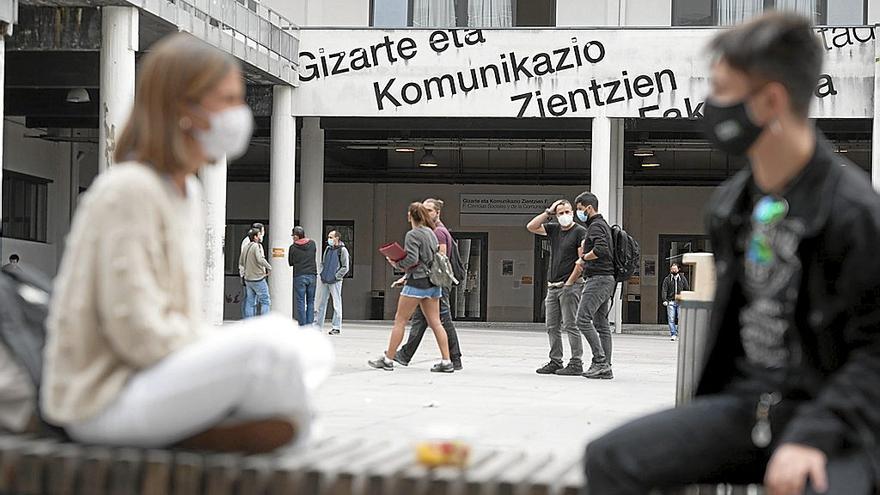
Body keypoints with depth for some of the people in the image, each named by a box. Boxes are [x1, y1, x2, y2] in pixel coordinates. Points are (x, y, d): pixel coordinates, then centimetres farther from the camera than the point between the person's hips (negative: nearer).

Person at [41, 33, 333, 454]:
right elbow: (139, 332, -22)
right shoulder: (128, 189, -16)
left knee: (314, 349, 5)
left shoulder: (187, 191, 13)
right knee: (268, 340, -29)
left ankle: (197, 433, -8)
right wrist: (231, 354, -14)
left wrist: (218, 346, -2)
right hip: (104, 401, -10)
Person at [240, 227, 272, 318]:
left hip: (248, 279, 8)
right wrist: (269, 268, -15)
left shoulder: (246, 247, 10)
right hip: (258, 279, -8)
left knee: (251, 303, 10)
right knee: (265, 301, -1)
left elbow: (241, 262, 17)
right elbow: (260, 260, -28)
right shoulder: (257, 246, -14)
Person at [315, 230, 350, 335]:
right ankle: (317, 325, 15)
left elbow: (345, 267, -8)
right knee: (321, 303, 9)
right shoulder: (328, 249, 13)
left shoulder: (342, 250, -6)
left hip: (335, 282, -6)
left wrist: (336, 277, -11)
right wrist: (322, 273, 8)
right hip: (324, 281, 7)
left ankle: (336, 327, 3)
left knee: (337, 304, -1)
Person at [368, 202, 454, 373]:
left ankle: (388, 359, 4)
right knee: (435, 322, 5)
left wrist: (397, 264, -4)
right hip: (432, 282, 7)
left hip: (417, 281, -7)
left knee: (400, 320, 0)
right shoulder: (431, 233, 14)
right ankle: (446, 361, -1)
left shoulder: (413, 234, -10)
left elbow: (412, 259, -21)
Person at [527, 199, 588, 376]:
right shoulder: (554, 229, 13)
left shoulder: (580, 232, -6)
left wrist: (569, 282, -13)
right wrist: (548, 212, 4)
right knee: (552, 327, 8)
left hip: (570, 286, -7)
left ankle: (576, 363, -5)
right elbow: (531, 227, 10)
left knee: (570, 326, -8)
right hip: (553, 286, 7)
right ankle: (555, 362, 14)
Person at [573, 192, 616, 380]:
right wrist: (583, 259, 13)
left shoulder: (596, 226, -10)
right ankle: (606, 368, 6)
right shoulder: (604, 225, 22)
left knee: (583, 319, -13)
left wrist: (584, 257, -11)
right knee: (602, 323, 7)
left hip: (598, 278, -10)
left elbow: (601, 249, -26)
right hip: (607, 279, 10)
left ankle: (600, 361, -16)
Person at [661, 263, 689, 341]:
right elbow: (664, 290, 2)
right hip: (670, 302, 0)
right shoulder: (667, 279, 7)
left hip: (680, 302, 0)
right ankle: (673, 334, 1)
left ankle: (678, 333, 1)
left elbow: (687, 289, 13)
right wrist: (664, 300, -11)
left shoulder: (683, 278, 10)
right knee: (671, 319, -3)